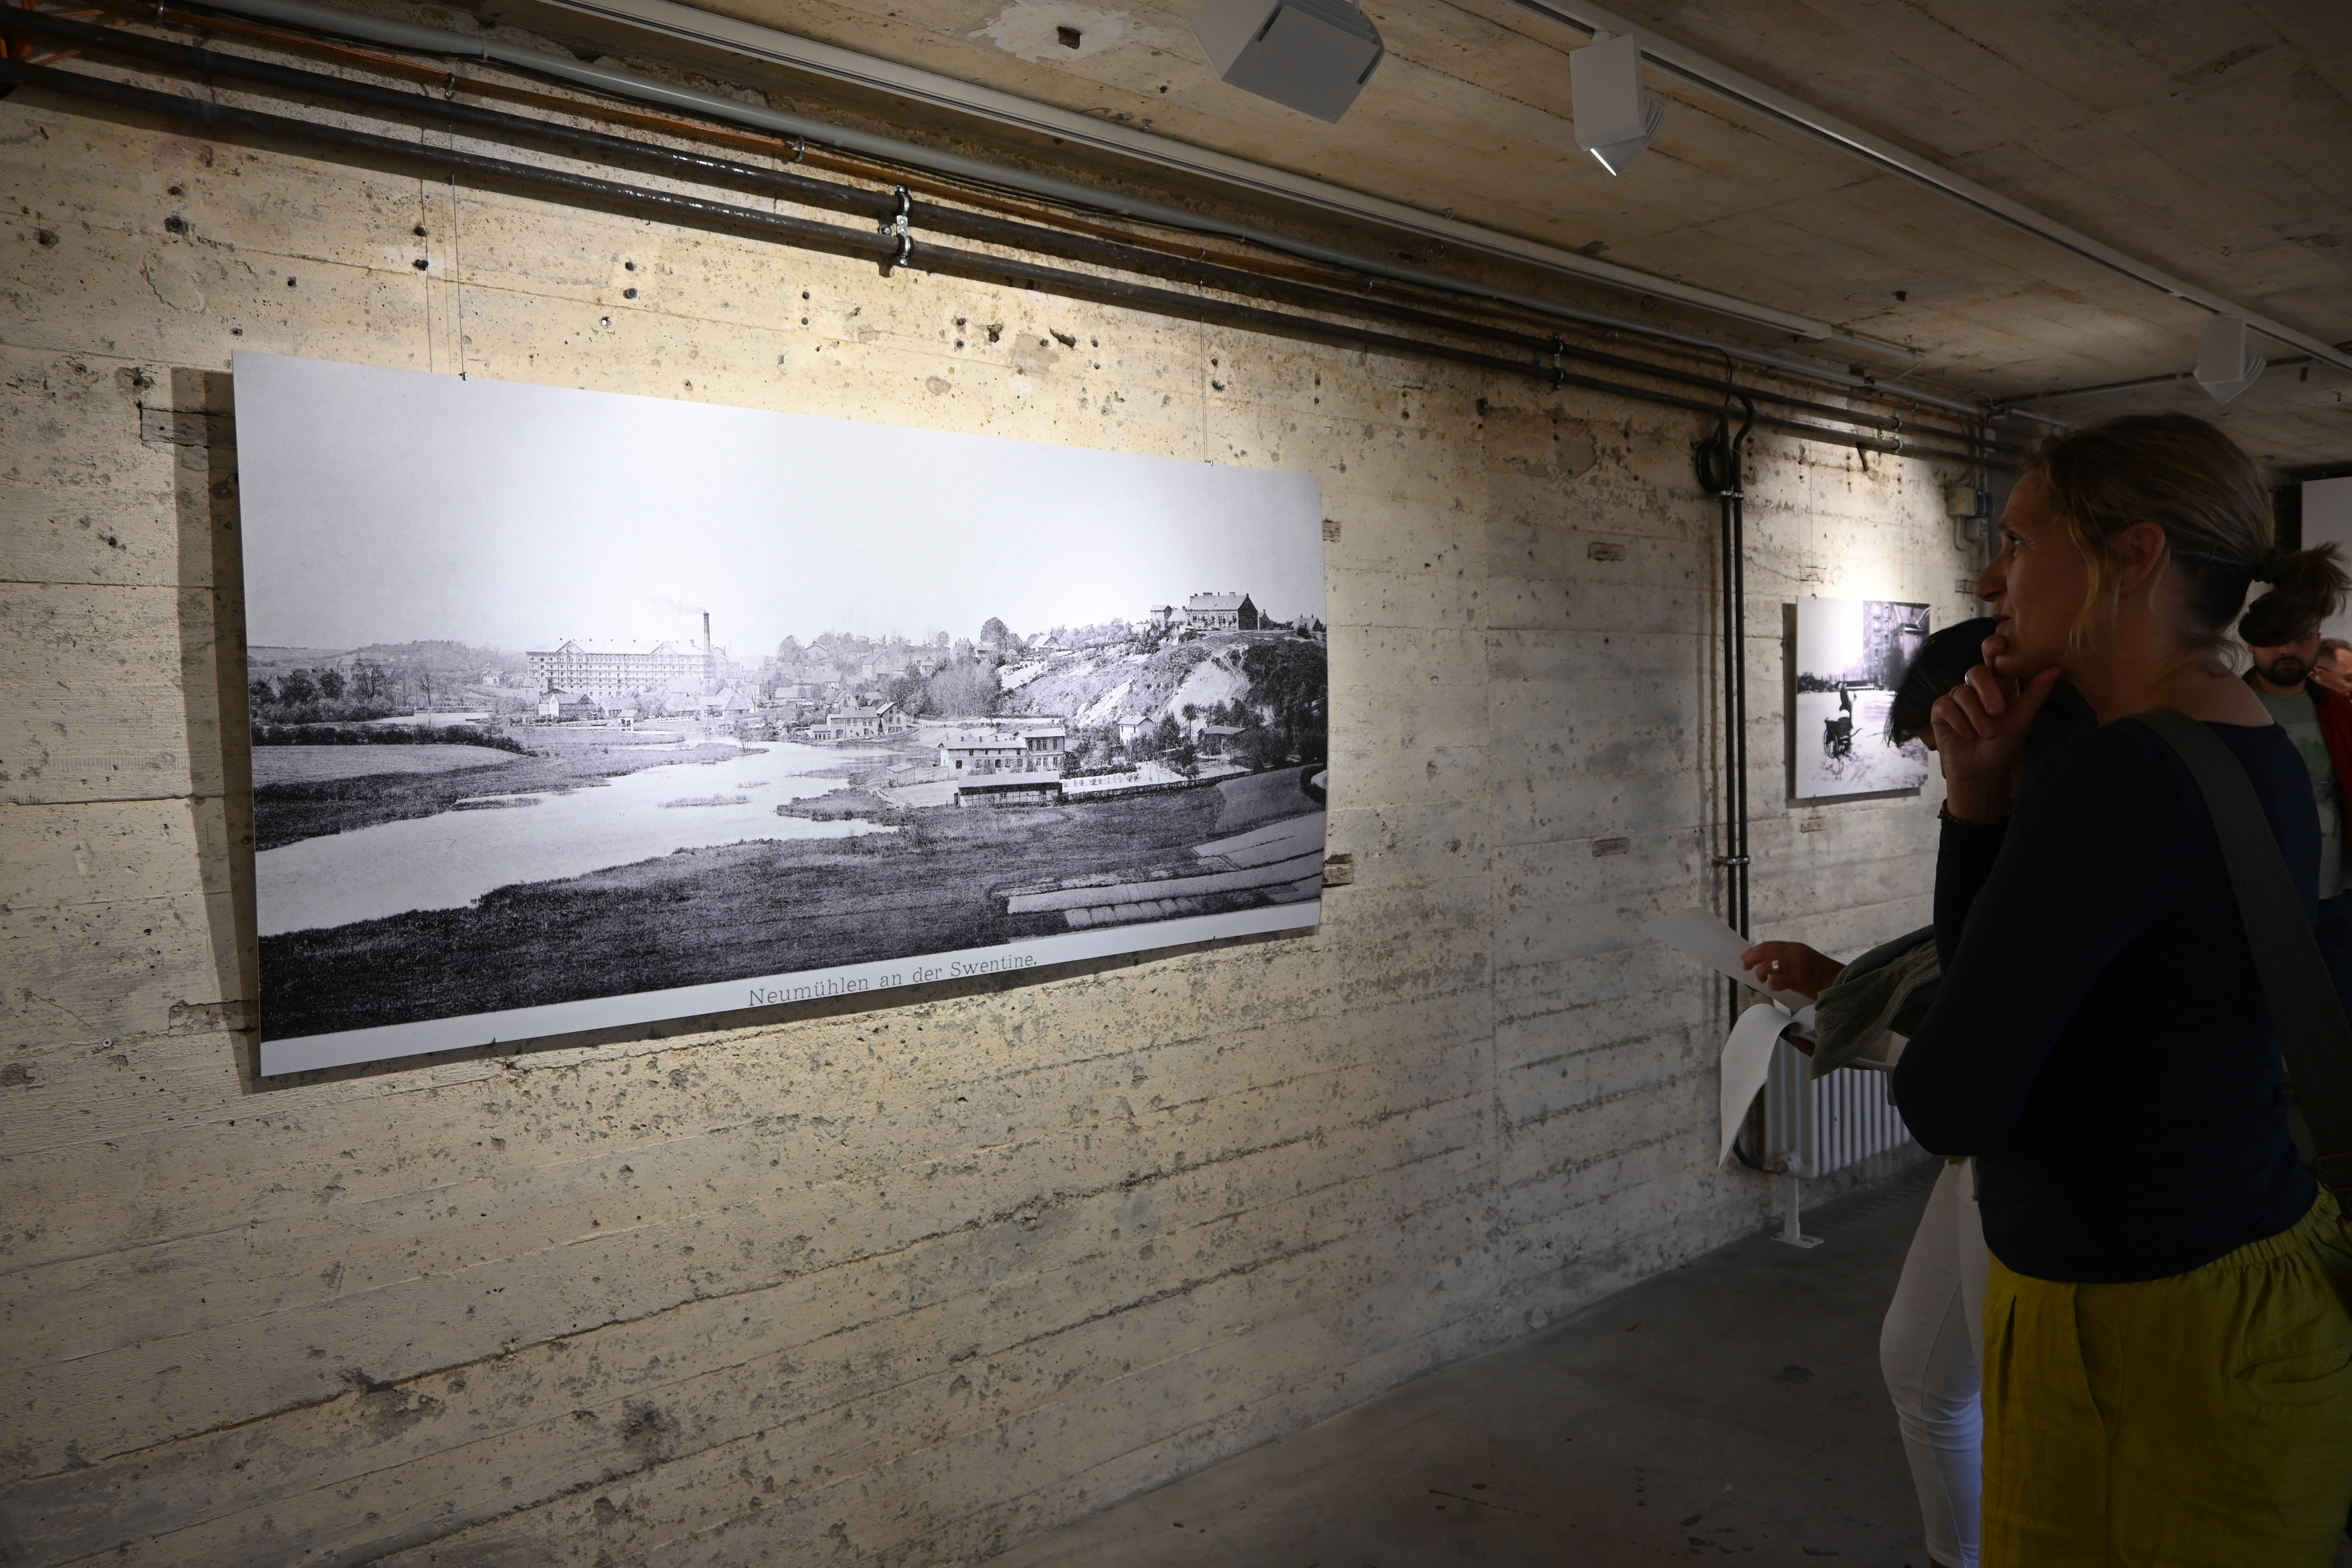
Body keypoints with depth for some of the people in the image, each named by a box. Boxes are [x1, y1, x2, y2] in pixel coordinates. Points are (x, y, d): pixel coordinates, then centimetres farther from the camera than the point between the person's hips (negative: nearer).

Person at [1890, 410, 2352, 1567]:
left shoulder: (2120, 781, -26)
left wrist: (1909, 1058, -2)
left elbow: (1953, 1104, -24)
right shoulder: (2256, 757, 4)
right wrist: (1978, 792, -4)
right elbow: (1984, 962, 10)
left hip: (2145, 1338, -9)